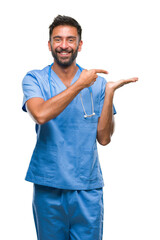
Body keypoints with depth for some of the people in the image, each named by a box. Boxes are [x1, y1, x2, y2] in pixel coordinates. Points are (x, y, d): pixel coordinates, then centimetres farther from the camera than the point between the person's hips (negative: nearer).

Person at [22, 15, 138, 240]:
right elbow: (40, 115, -22)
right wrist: (79, 85, -18)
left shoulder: (96, 82, 3)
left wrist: (109, 92, -11)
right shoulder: (35, 79, -1)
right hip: (48, 187, -1)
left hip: (88, 187, 1)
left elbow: (103, 138, -2)